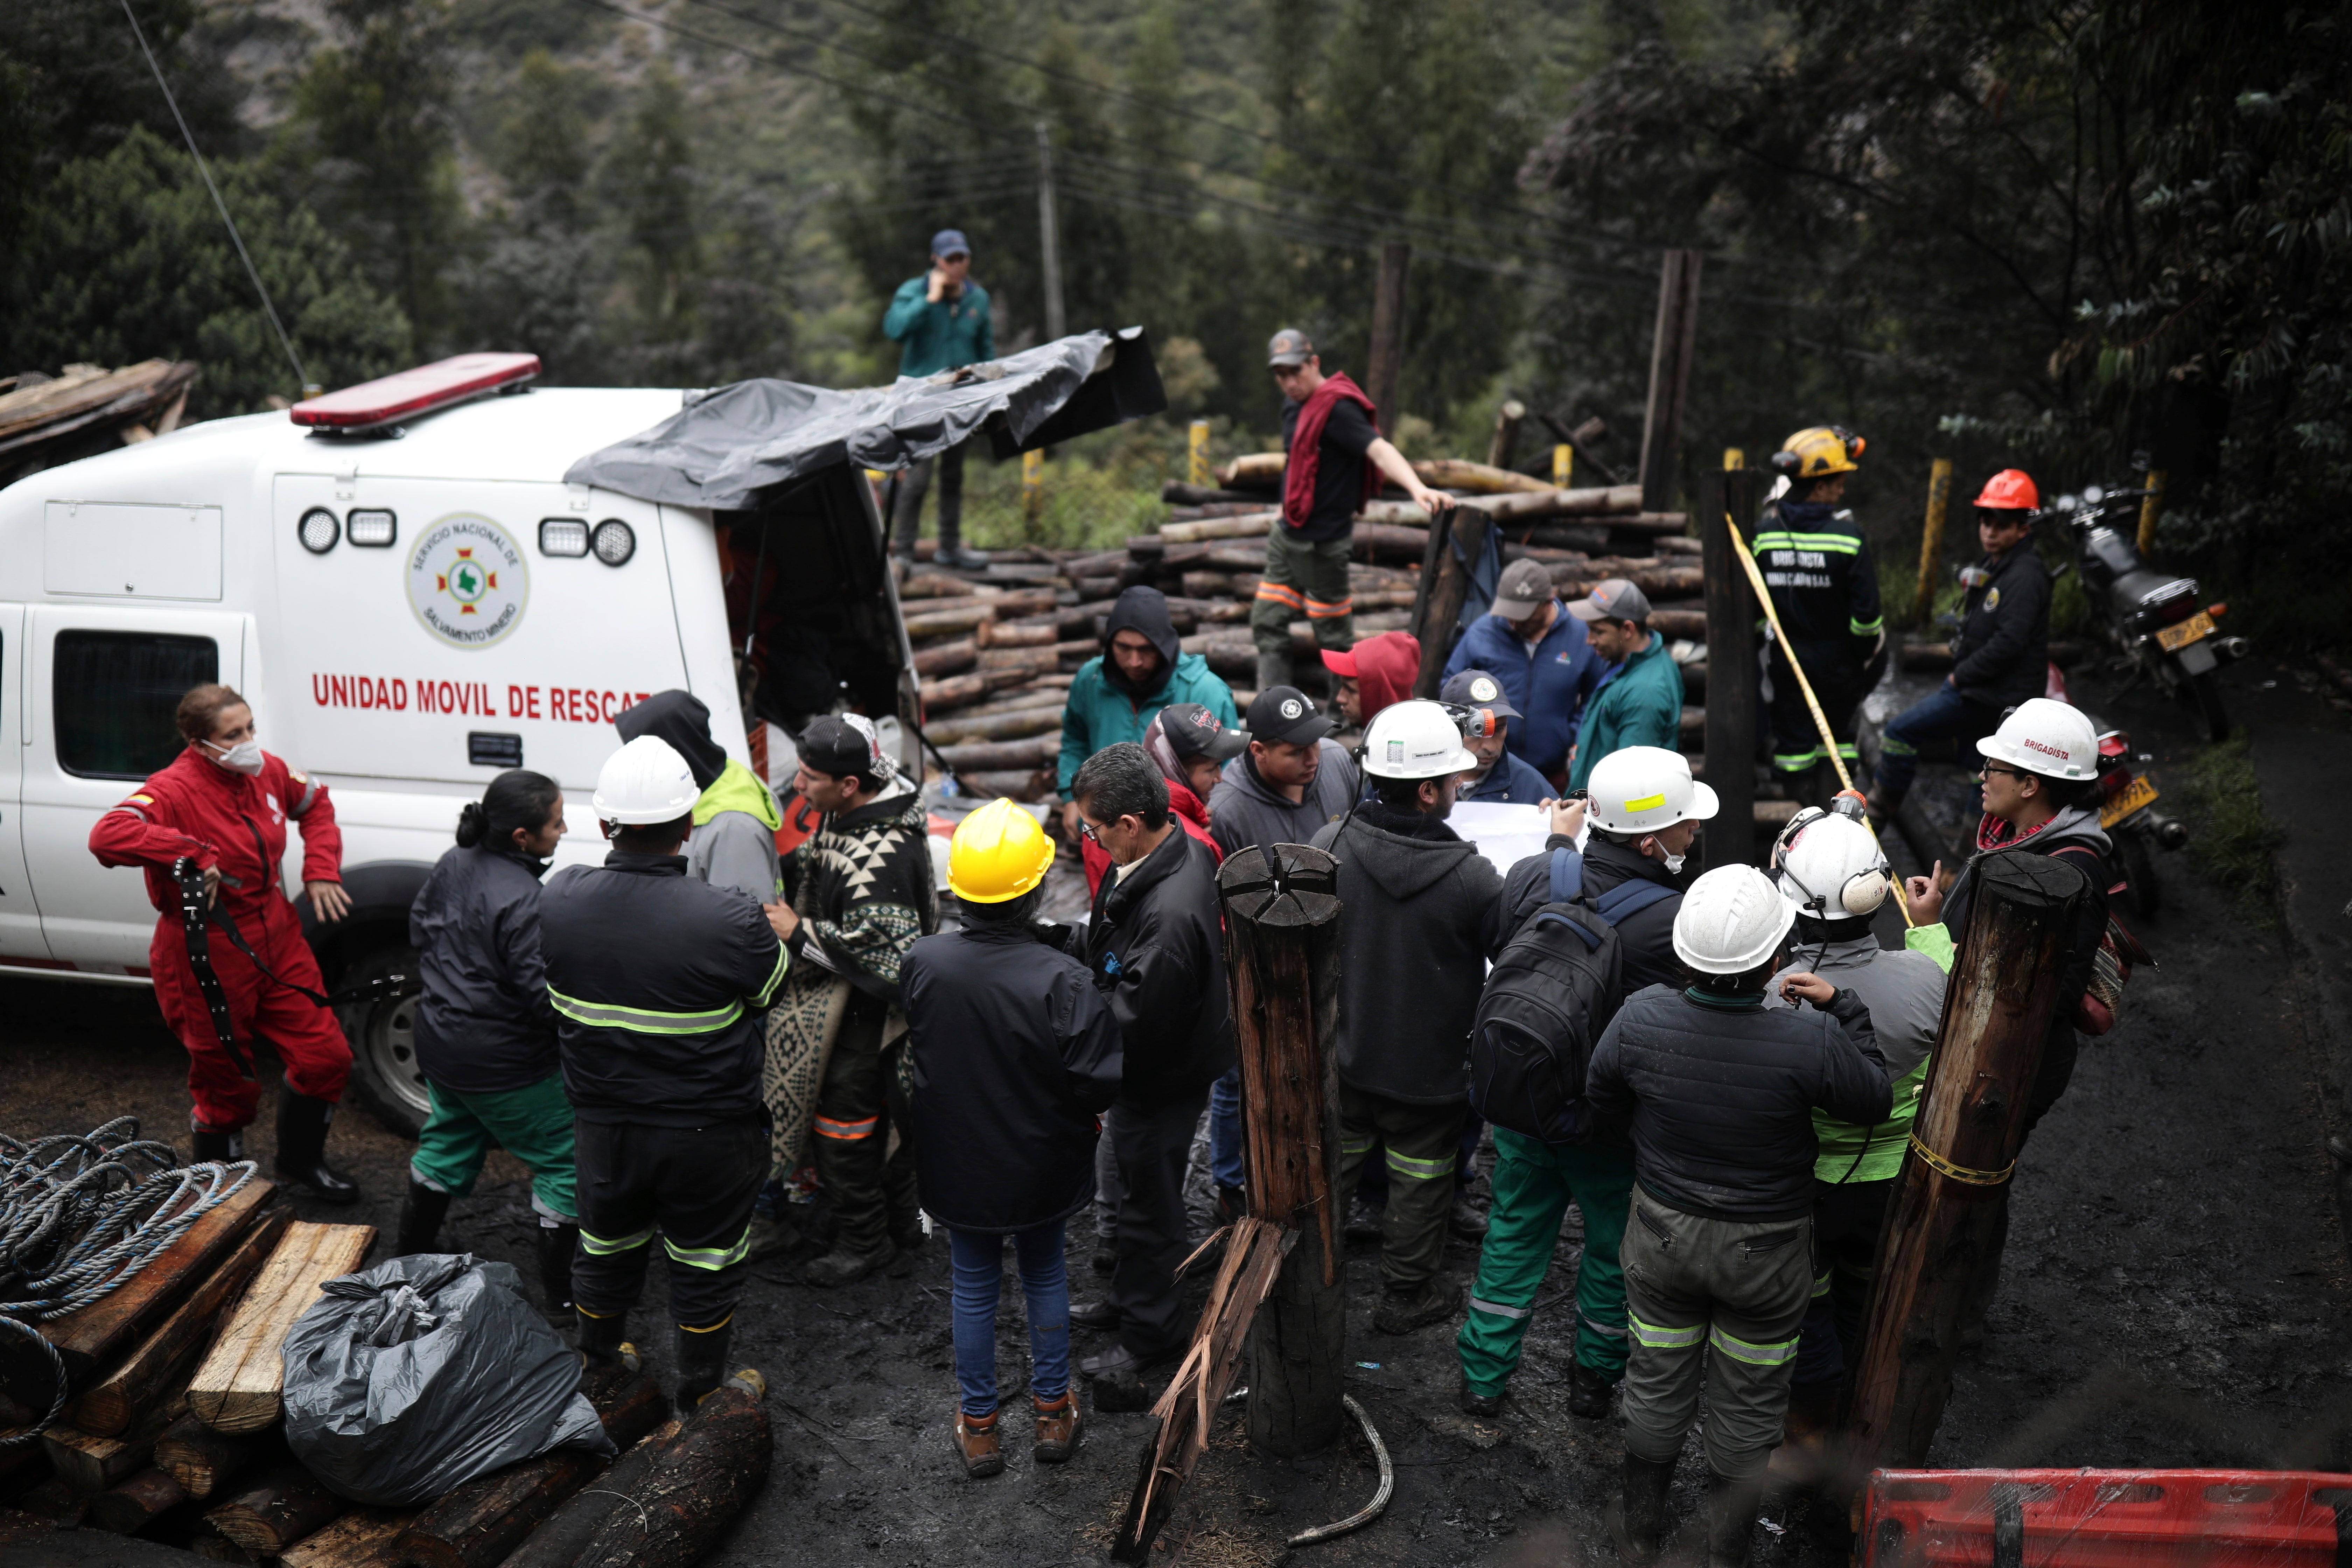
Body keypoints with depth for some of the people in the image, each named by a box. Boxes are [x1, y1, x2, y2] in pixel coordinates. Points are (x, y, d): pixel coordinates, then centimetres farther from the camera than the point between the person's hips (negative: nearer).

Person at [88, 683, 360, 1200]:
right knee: (227, 1084, 7)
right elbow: (107, 836, -38)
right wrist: (193, 854, -35)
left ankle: (300, 1161, 36)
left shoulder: (267, 773, 0)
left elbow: (316, 804, 21)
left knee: (326, 1056, 9)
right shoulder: (174, 789, -21)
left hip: (277, 942, 6)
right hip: (207, 960, -6)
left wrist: (320, 870, 9)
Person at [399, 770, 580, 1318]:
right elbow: (546, 998, -28)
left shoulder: (451, 865, -3)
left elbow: (420, 930, 14)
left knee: (448, 1144, 28)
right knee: (565, 1161, 6)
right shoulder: (523, 902, -30)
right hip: (504, 1067, -9)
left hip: (440, 1043, 9)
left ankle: (407, 1261, 42)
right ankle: (560, 1295, 13)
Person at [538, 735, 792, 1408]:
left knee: (606, 1250, 26)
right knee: (706, 1264, 18)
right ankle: (700, 1396, 35)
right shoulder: (730, 921, -29)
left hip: (602, 1124, 4)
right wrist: (779, 935, 13)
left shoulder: (558, 897, -15)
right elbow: (771, 989, -9)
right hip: (707, 1136, -4)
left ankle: (596, 1370, 48)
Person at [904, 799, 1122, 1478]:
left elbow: (910, 1048, 0)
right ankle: (1053, 1413, 36)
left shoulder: (922, 963, -18)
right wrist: (1075, 1119, -1)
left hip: (956, 1163, 2)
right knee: (1045, 1277, 22)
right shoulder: (1062, 980, -28)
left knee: (974, 1287, 19)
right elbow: (1099, 1084, -23)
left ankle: (978, 1425, 33)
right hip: (1040, 1167, -2)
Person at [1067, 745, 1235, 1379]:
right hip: (1146, 1067, 9)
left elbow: (1136, 1022, -30)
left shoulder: (1171, 913, -38)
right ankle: (1128, 1299, 49)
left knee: (1150, 1203, 13)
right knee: (1138, 1190, 27)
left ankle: (1149, 1332, 35)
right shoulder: (1181, 848, -7)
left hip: (1160, 1081, -9)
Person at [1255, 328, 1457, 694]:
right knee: (1268, 623, 12)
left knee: (1333, 636, 1)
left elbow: (1379, 449, -33)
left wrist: (1417, 488, -49)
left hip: (1323, 542, -9)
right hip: (1288, 534, 9)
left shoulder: (1338, 409, -20)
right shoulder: (1294, 404, 9)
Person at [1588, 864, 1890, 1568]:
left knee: (1657, 1381, 22)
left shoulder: (1641, 1018, -22)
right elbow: (1874, 1102, -9)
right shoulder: (1809, 1041, -29)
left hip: (1663, 1236, 2)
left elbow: (1601, 1097, -3)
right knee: (1748, 1402, 19)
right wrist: (1842, 1007, -4)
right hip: (1765, 1253, -2)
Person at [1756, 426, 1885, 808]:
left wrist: (1758, 648, 12)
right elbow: (1866, 610, -15)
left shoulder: (1764, 532, -7)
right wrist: (1868, 652, 1)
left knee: (1793, 740, 10)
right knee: (1837, 729, 19)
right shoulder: (1848, 535, -15)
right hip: (1838, 661, -1)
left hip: (1784, 661, 2)